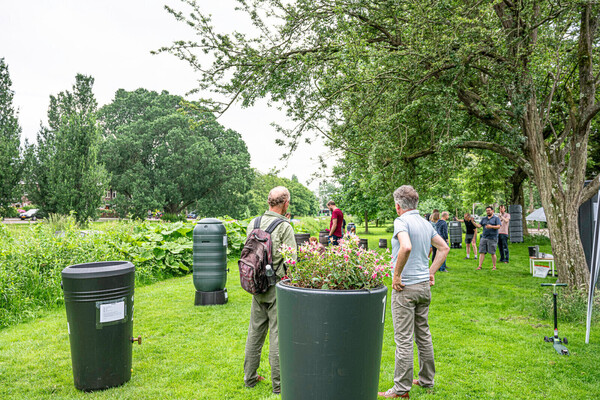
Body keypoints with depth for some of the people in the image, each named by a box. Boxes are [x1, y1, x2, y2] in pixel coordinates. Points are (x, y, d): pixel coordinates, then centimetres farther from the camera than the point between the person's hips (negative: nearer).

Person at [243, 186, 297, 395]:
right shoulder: (284, 227, -15)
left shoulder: (253, 224, 2)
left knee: (255, 331, 16)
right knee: (278, 334, 4)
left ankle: (250, 377, 28)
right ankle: (279, 383, 14)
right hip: (277, 288, -5)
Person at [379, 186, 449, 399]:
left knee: (404, 338, -1)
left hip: (405, 287, -8)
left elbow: (406, 247, -32)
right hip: (424, 286, 8)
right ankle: (427, 379, 30)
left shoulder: (402, 221, -14)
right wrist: (431, 272, 16)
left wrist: (396, 275, -21)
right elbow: (444, 248, 17)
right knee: (423, 334, 18)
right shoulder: (426, 223, 10)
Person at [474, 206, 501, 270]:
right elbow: (479, 226, 8)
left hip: (492, 238, -4)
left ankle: (494, 266, 10)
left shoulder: (496, 218, 4)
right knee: (482, 252, -1)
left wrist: (491, 226, -23)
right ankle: (480, 266, 0)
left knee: (492, 253, -1)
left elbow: (498, 226, -8)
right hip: (484, 238, 4)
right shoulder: (484, 219, 17)